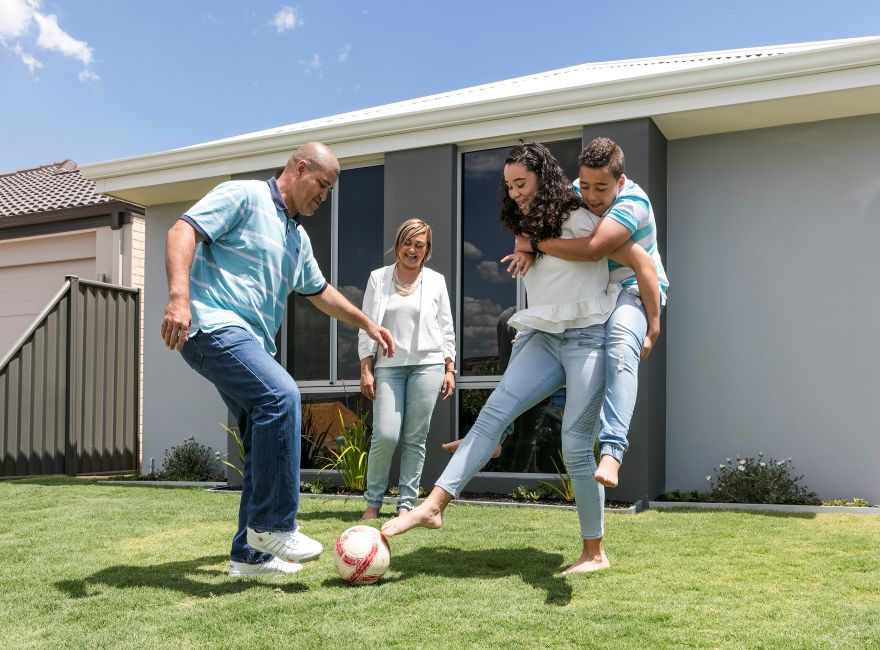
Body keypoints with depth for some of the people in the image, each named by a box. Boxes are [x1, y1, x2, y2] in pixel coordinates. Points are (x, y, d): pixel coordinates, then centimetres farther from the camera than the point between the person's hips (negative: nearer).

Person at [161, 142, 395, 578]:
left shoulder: (298, 238, 24)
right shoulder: (242, 196, -2)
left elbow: (319, 292, 37)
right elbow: (182, 232, -14)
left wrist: (366, 323, 36)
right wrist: (179, 296, -29)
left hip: (252, 342, 10)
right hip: (213, 324, -10)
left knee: (269, 444, 6)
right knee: (280, 395, -29)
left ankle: (249, 553, 16)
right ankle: (273, 524, -19)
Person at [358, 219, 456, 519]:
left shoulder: (436, 281, 10)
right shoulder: (379, 278, 9)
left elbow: (446, 328, 12)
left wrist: (450, 369, 5)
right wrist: (365, 370, 0)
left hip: (427, 363, 0)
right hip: (388, 365, 0)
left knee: (415, 438, 0)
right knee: (385, 435, -10)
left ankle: (406, 503, 8)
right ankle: (372, 501, 7)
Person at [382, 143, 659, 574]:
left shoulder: (581, 222, -9)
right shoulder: (529, 230, 14)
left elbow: (644, 264, -9)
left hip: (588, 338, -6)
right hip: (544, 338, 7)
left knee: (576, 444, -9)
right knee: (493, 412, -11)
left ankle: (594, 553, 4)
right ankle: (434, 504, -17)